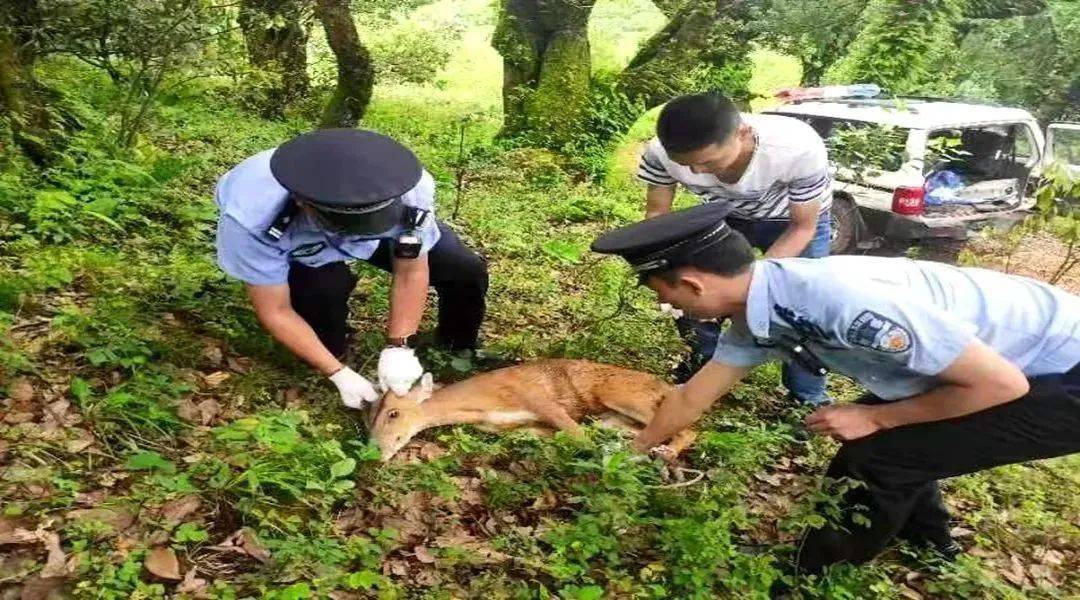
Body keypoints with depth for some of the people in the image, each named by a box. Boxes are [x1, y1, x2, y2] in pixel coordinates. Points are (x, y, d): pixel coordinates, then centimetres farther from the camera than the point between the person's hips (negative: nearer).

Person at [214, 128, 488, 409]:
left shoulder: (409, 190, -38)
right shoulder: (252, 217, -42)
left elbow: (410, 272, -21)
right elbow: (276, 312, -29)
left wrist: (398, 346, -23)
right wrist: (339, 374, -28)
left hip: (384, 230, 2)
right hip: (297, 249, -2)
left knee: (467, 271, -11)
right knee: (323, 289, -35)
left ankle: (458, 351, 21)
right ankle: (332, 353, 0)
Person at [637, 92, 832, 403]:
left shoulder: (799, 148, -40)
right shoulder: (661, 152, -35)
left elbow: (803, 227, -24)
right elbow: (658, 213, -16)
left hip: (794, 221, -2)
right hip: (724, 216, 3)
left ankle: (808, 401, 14)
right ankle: (706, 363, 24)